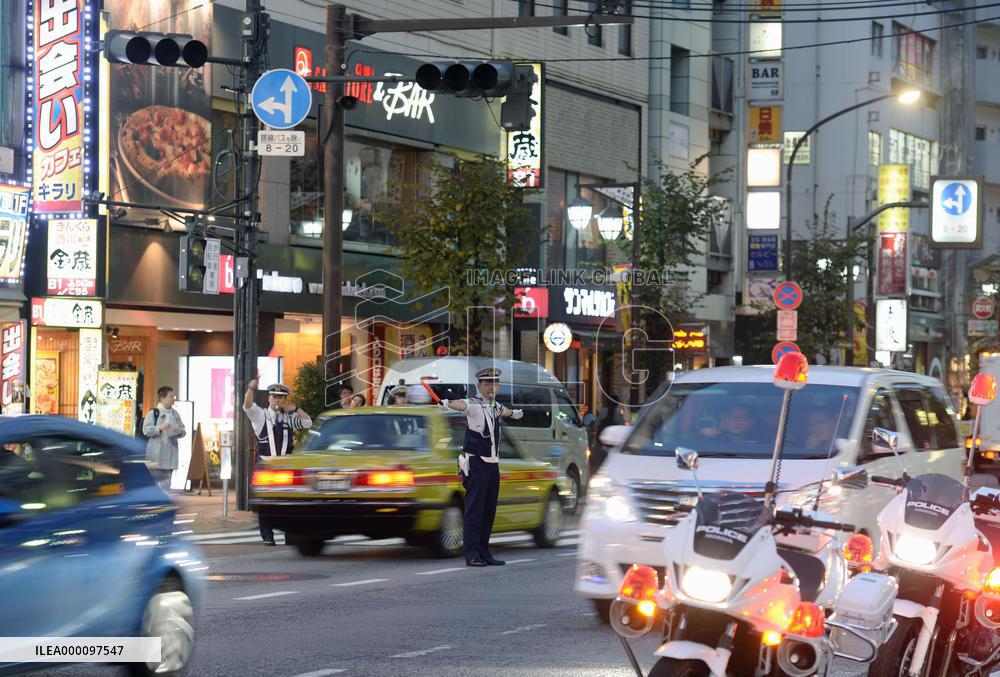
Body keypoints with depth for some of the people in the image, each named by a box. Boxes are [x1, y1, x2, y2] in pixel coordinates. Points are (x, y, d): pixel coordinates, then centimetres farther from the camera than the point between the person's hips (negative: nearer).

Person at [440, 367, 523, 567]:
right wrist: (447, 403, -54)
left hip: (493, 464, 7)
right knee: (474, 509, -8)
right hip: (476, 464, -7)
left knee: (489, 511, 7)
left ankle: (484, 552, 12)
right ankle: (472, 554, -7)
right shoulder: (474, 405, -8)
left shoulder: (496, 406, 15)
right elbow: (461, 405, -32)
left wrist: (514, 413, 62)